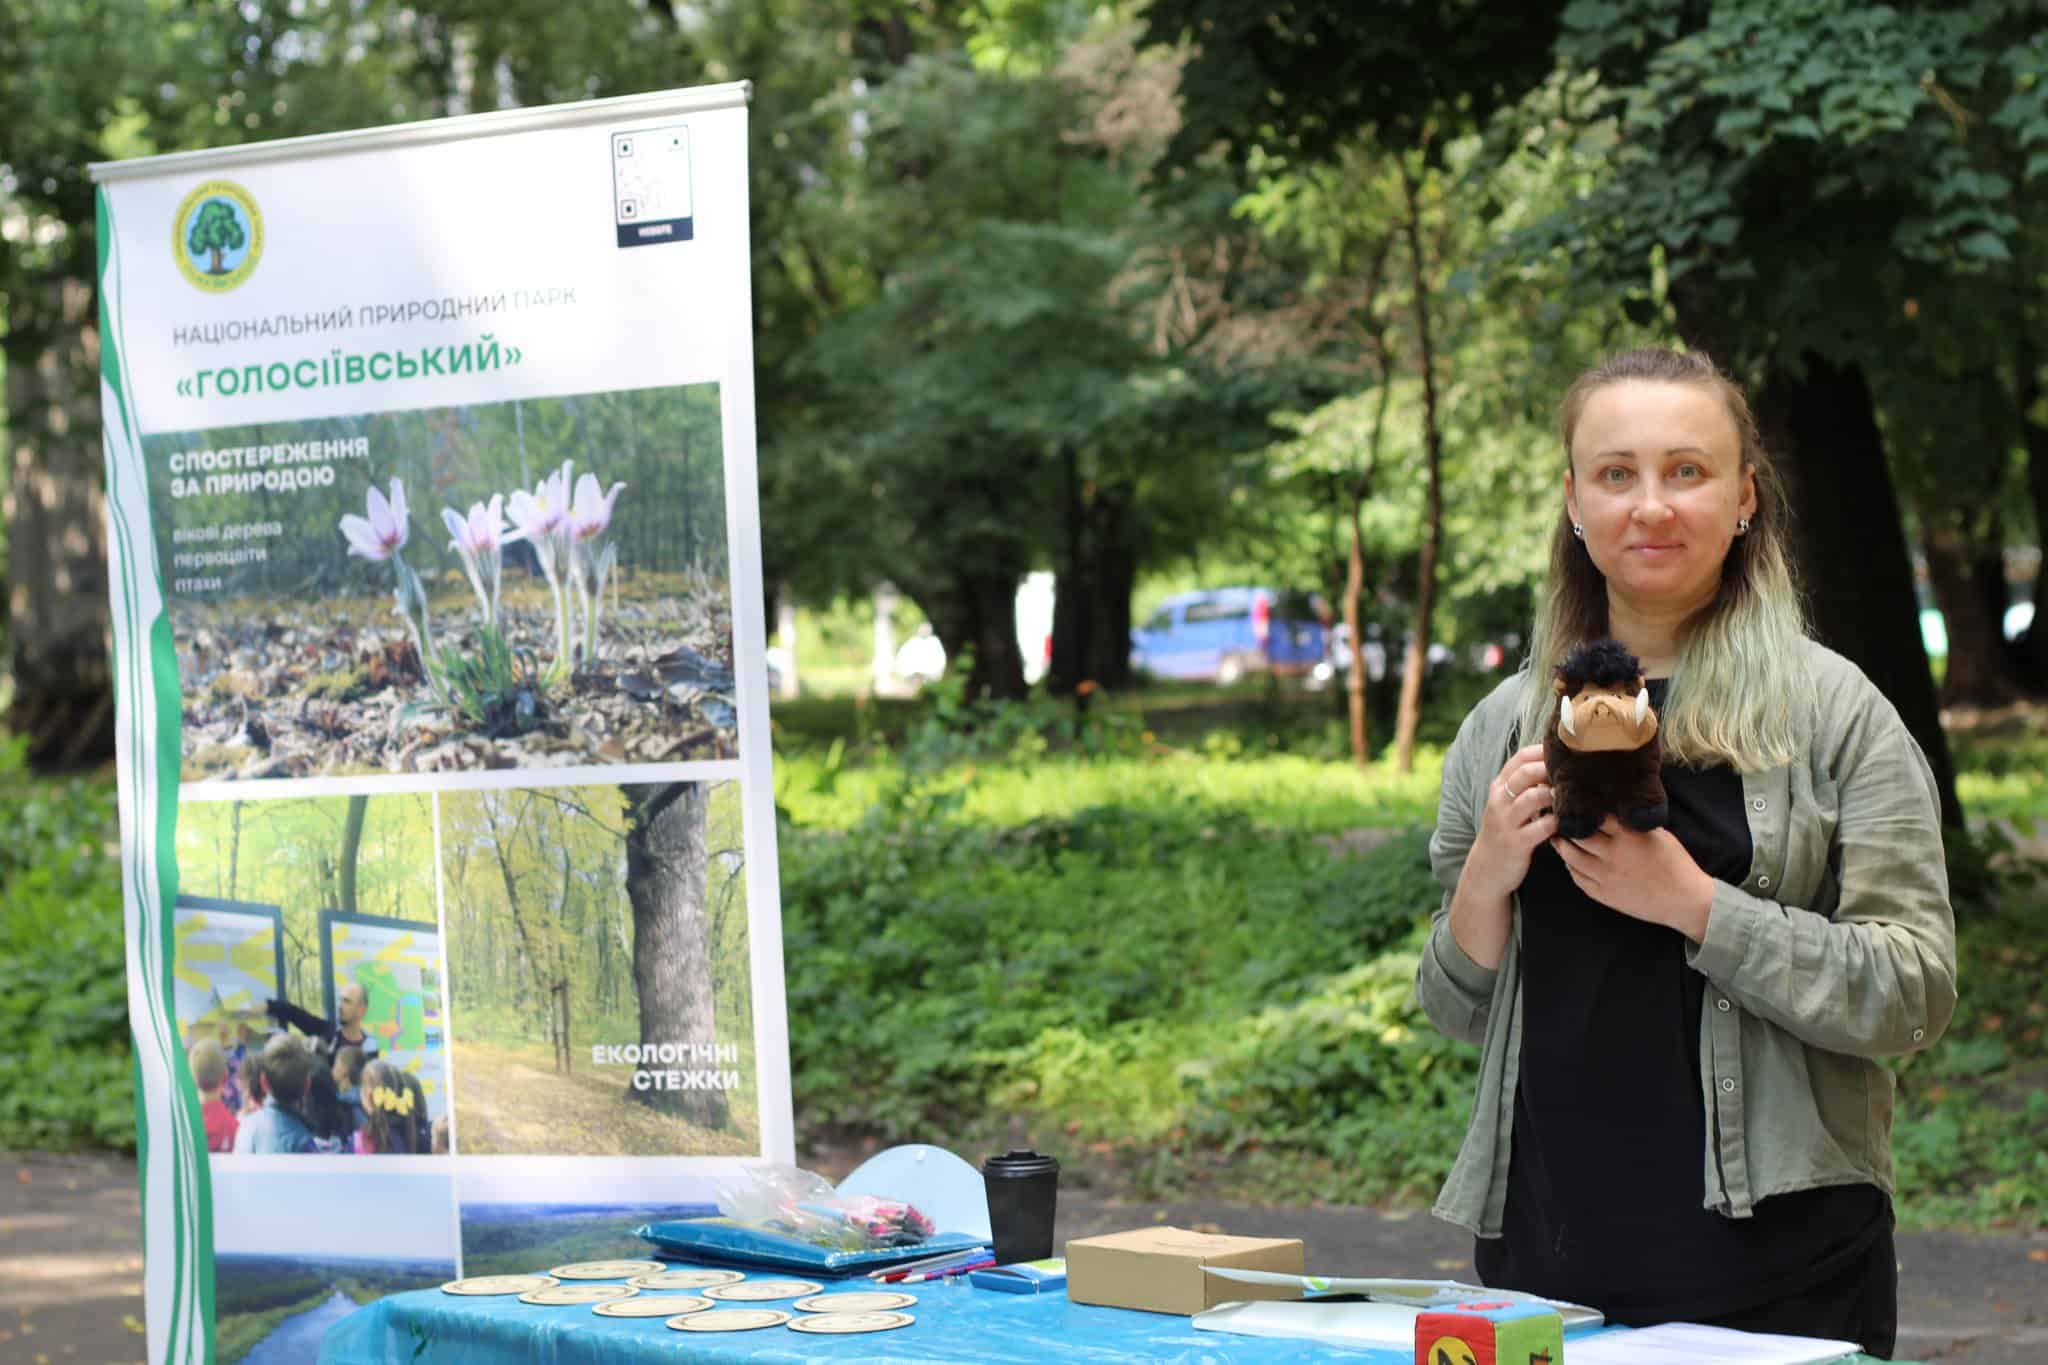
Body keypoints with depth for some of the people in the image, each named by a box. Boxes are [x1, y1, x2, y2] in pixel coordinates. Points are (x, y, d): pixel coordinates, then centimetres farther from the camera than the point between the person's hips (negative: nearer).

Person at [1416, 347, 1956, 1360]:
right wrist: (1484, 883, -6)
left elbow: (1916, 994, -9)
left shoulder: (1832, 710, -2)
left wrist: (1694, 905, -18)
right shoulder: (1504, 725, 8)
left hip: (1774, 1252, -3)